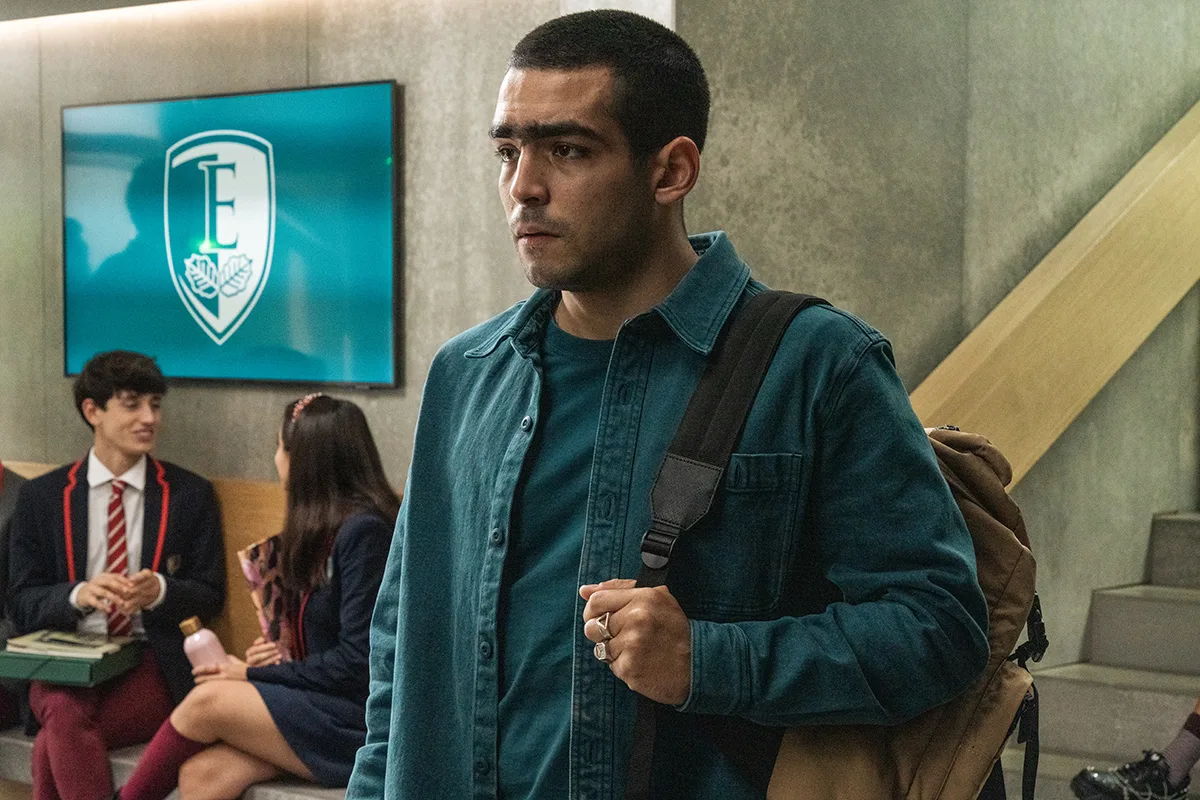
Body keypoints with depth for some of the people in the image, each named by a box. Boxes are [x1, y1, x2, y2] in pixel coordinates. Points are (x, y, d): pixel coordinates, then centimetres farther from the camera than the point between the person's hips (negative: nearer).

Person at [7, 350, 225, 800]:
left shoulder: (191, 495, 6)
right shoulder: (41, 498, 8)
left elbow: (210, 596, 5)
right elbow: (21, 605, 5)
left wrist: (159, 591, -17)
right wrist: (79, 594, -17)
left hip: (152, 663, -1)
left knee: (53, 746, -30)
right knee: (65, 717, -34)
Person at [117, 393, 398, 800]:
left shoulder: (363, 530, -14)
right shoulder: (324, 526, 14)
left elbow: (356, 661, -18)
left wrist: (257, 674, -10)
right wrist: (279, 660, -2)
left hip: (359, 723, -8)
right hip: (322, 704, 8)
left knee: (208, 700, -16)